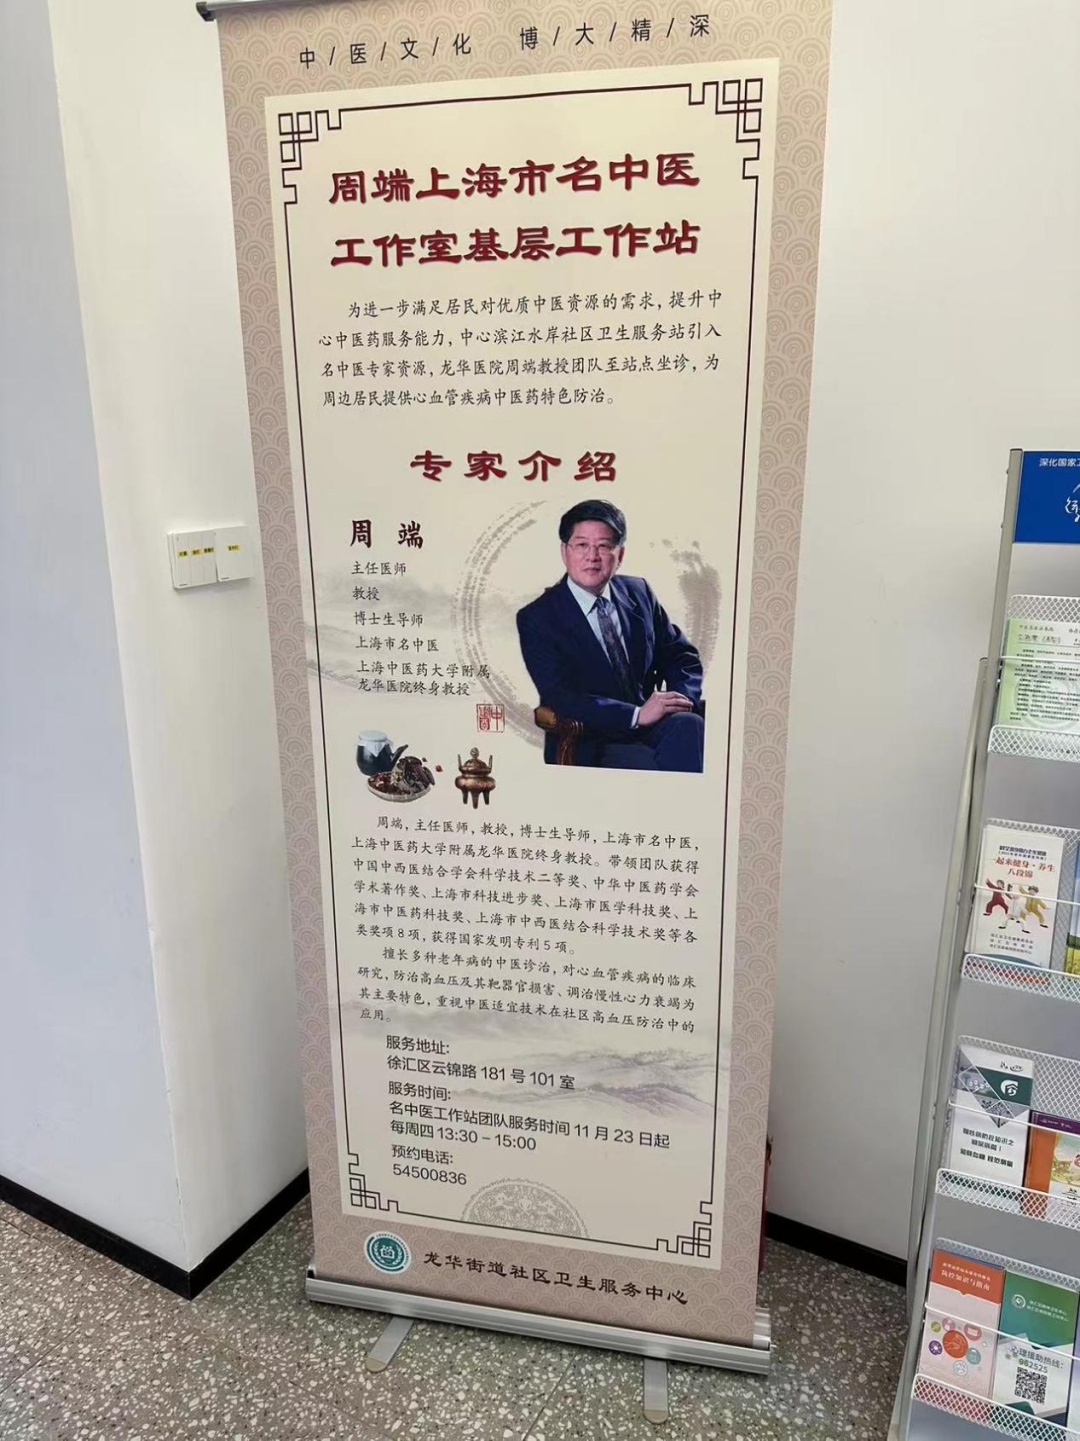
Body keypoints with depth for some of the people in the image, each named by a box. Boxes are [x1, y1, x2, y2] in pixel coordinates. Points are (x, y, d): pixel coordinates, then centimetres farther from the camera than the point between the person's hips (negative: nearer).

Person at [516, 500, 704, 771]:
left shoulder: (638, 593, 11)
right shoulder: (536, 618, -4)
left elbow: (681, 657, 15)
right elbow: (560, 698, -13)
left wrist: (681, 701, -8)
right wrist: (637, 715, -22)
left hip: (654, 726, 5)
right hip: (589, 747, -5)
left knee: (689, 725, -29)